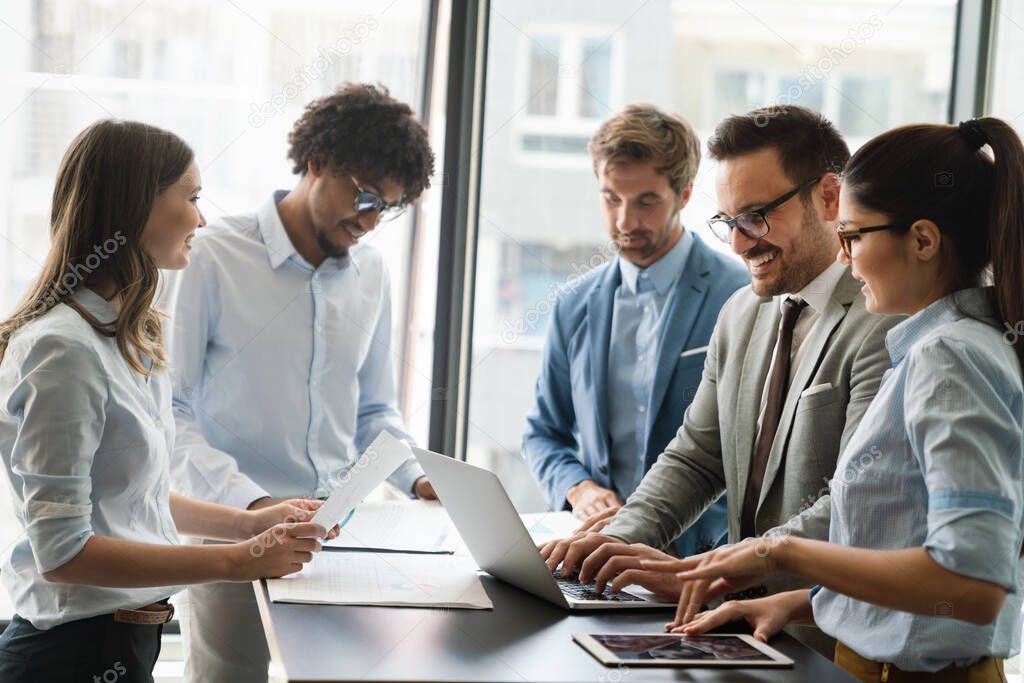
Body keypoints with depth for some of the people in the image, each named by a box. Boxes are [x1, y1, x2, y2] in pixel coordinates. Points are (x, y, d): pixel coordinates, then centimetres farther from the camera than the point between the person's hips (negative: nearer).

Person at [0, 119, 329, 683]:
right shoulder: (64, 349, -20)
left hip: (127, 635, 9)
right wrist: (234, 562, -22)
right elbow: (62, 552, -23)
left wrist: (246, 523, 9)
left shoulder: (125, 339, 9)